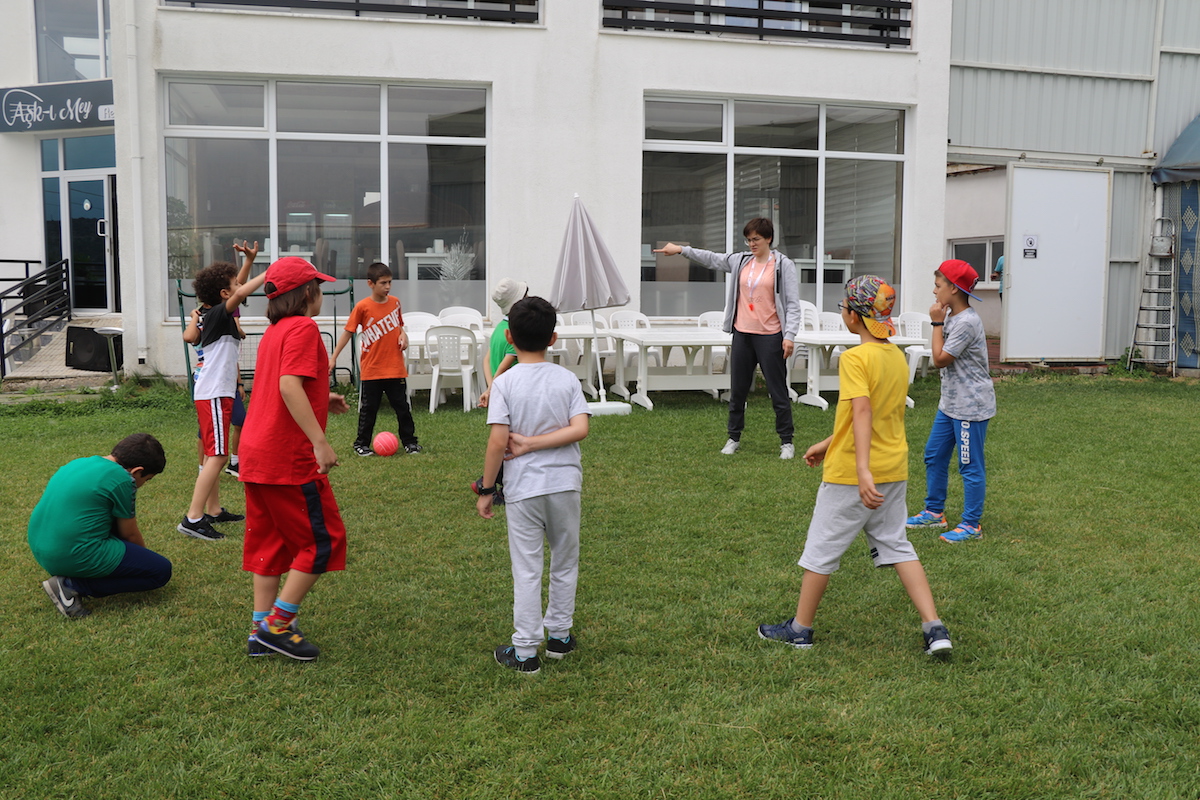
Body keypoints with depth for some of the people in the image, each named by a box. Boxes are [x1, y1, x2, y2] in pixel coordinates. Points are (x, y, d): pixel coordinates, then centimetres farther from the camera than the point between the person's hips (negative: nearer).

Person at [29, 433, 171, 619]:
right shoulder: (122, 479, -11)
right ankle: (71, 585, -6)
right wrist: (144, 556, 22)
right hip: (75, 557, -9)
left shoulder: (79, 464, 14)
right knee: (161, 571, -3)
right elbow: (130, 534, 0)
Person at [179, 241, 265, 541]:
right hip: (214, 394, -10)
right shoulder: (217, 314, -14)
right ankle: (193, 518, -15)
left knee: (215, 454, 17)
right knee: (217, 456, -13)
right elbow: (241, 294, -32)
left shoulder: (210, 314, 11)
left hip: (218, 393, 10)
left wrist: (248, 261, 21)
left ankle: (213, 510, 27)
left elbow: (238, 288, 25)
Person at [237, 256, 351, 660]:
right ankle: (277, 623, 2)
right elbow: (289, 386, -24)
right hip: (289, 457, -10)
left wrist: (320, 401, 21)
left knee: (270, 540, 15)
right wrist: (320, 440, -27)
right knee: (322, 540, 1)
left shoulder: (273, 332, 17)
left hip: (256, 454, 10)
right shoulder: (303, 328, -12)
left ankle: (261, 632, 18)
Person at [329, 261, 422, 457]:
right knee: (368, 408, 6)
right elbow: (348, 332, -2)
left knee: (402, 406, 8)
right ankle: (362, 443, 19)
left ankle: (409, 441, 20)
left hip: (395, 367, 3)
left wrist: (403, 335, -3)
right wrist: (333, 358, -4)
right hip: (371, 369, -3)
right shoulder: (362, 307, -9)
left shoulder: (395, 302, 3)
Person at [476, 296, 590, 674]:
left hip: (524, 487, -2)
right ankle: (559, 636, 31)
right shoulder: (567, 379, 0)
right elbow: (580, 429, -12)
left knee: (526, 569, 4)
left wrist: (486, 490, -5)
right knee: (565, 561, 18)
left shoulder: (505, 382, -8)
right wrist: (533, 442, -8)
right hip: (565, 483, 3)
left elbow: (498, 442, -14)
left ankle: (525, 651, 11)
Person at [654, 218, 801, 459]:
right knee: (737, 390, 10)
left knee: (778, 391, 1)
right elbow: (712, 259, 21)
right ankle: (734, 438, 23)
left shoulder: (783, 265, -4)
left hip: (770, 336, -5)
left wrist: (790, 335, -15)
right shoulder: (740, 261, 10)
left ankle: (786, 442, 12)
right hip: (742, 333, 5)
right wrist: (681, 249, 15)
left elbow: (792, 303, -7)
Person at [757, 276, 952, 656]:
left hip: (851, 472, -7)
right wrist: (829, 444, 22)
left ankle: (800, 628, 21)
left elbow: (862, 412, -30)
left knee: (822, 547, 7)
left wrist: (863, 471, -38)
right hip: (894, 469, 7)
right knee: (895, 544, 16)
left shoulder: (855, 358, -17)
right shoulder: (898, 356, 8)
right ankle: (934, 628, 9)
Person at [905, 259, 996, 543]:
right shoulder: (951, 316, 8)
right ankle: (934, 511, 30)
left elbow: (940, 359, -19)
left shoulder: (966, 322, -23)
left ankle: (971, 525, 9)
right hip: (950, 403, 10)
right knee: (934, 455, 17)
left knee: (970, 465, -1)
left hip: (971, 406, -10)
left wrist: (937, 323, -15)